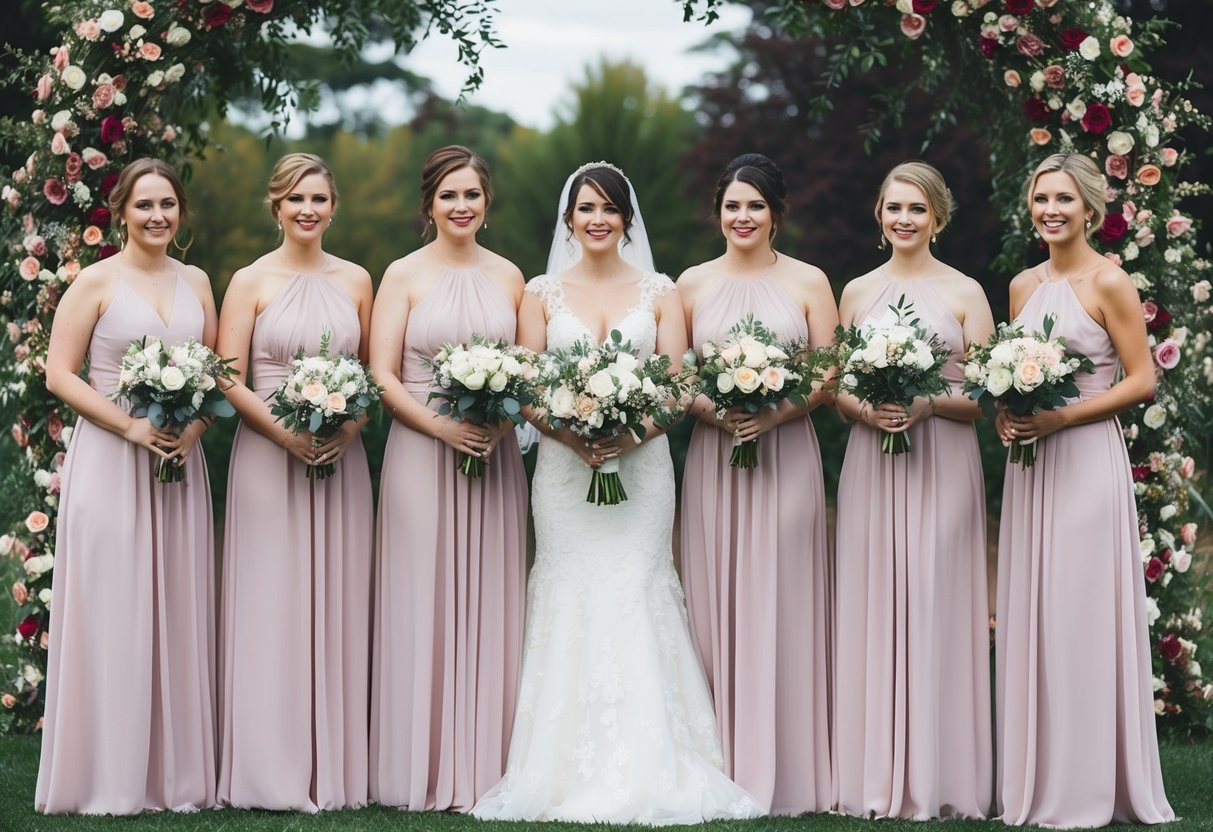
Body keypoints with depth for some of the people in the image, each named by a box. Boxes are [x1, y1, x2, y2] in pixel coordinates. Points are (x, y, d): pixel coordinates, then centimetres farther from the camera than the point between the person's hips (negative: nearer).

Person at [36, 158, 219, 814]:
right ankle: (107, 779, 2)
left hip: (180, 460, 4)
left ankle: (175, 772, 13)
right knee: (111, 614, -4)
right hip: (109, 461, -4)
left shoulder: (196, 283, 11)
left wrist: (195, 426, -5)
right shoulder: (97, 282, -2)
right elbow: (60, 374, -6)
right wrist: (130, 425, -15)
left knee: (177, 614, 5)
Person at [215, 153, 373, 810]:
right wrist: (286, 433, -16)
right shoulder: (251, 282, 0)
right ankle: (271, 770, 1)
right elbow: (229, 381, -4)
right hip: (267, 457, -3)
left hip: (341, 458, 3)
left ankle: (334, 767, 10)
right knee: (271, 604, -3)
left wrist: (350, 425, -8)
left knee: (336, 605, 4)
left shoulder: (355, 281, 9)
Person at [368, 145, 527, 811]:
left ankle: (484, 767, 10)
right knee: (423, 605, -2)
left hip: (495, 456, 3)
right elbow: (382, 375, -4)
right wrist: (442, 426, -16)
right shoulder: (404, 276, 1)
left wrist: (504, 416, -9)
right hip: (421, 454, -3)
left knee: (488, 606, 4)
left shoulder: (508, 277, 10)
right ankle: (423, 771, 3)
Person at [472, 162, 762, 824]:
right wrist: (574, 438, -15)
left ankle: (643, 771, -3)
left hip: (641, 465, 0)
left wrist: (628, 438, -16)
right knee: (570, 603, -4)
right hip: (564, 466, 0)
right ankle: (573, 774, -2)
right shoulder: (543, 292, 8)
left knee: (634, 600, -6)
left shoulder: (658, 292, 7)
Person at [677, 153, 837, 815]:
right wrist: (712, 410, -11)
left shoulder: (808, 282, 4)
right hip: (712, 457, 1)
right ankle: (721, 773, 4)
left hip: (786, 456, -1)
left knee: (780, 606, -2)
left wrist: (774, 413, -14)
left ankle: (781, 773, 3)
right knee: (716, 608, 0)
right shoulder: (692, 284, 8)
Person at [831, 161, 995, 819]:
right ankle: (877, 777, 4)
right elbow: (836, 384, 11)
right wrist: (864, 409, -10)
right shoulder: (857, 292, 11)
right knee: (872, 609, -1)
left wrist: (928, 404, -16)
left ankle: (940, 779, 1)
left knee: (935, 606, -5)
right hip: (871, 463, 2)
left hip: (943, 464, -2)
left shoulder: (965, 293, 3)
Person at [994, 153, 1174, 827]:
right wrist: (1005, 414, 0)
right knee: (1030, 616, 6)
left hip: (1087, 461, -6)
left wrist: (1060, 418, -16)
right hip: (1030, 463, 7)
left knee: (1084, 617, -5)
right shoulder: (1024, 285, 13)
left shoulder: (1109, 283, -7)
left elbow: (1142, 380, -9)